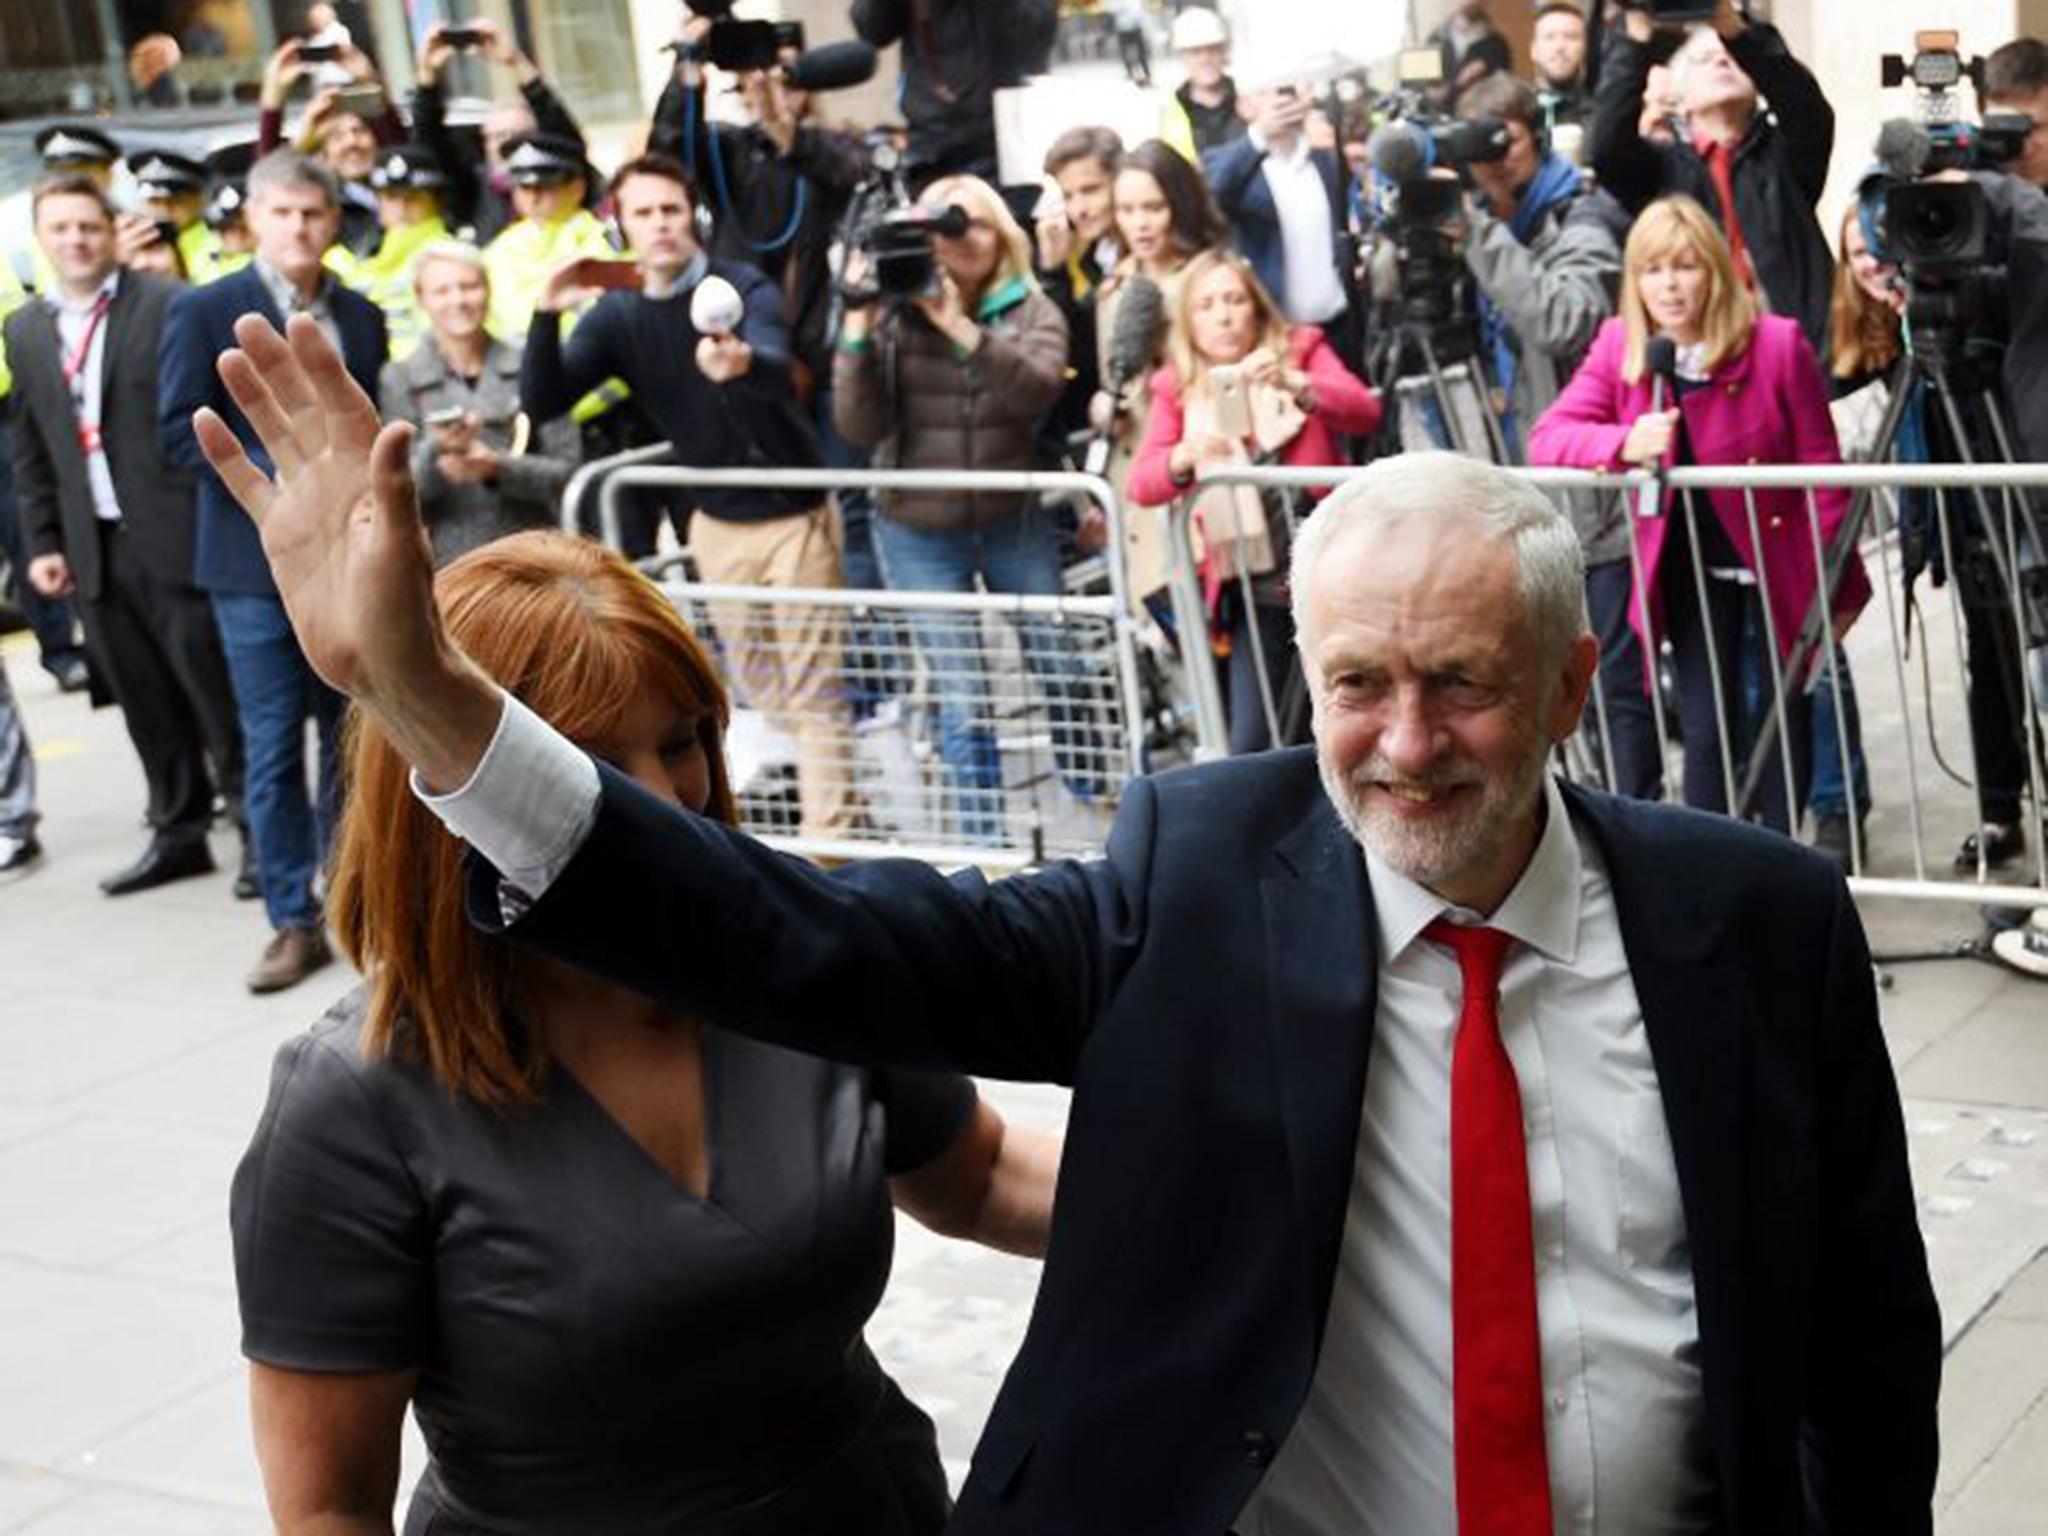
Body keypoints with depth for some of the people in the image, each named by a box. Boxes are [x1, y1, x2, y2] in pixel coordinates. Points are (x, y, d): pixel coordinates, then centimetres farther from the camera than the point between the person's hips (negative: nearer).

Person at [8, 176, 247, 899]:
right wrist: (42, 542, 10)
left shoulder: (168, 305, -5)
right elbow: (31, 451, 16)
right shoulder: (26, 330, 12)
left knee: (218, 695, 0)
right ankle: (178, 834, 22)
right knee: (146, 704, 11)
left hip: (175, 537, -5)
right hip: (93, 549, 5)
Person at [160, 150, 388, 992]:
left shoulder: (361, 316, 12)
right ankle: (294, 922, 4)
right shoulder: (204, 311, -1)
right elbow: (180, 432, -7)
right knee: (273, 747, -2)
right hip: (258, 563, -4)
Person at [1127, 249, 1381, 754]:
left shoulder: (1302, 350, 5)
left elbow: (1366, 414, -11)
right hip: (1253, 588, 1)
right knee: (1252, 743, -7)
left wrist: (1294, 384, -27)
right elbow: (1141, 484, -4)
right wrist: (1186, 456, -26)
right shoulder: (1177, 388, 9)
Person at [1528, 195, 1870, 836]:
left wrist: (1840, 584, -9)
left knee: (1781, 723, 11)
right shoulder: (1619, 346, -8)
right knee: (1707, 730, -1)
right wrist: (1626, 443, -34)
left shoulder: (1777, 344, -17)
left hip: (1778, 560, -1)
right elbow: (1547, 437, -14)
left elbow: (1821, 469, -12)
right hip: (1690, 570, 2)